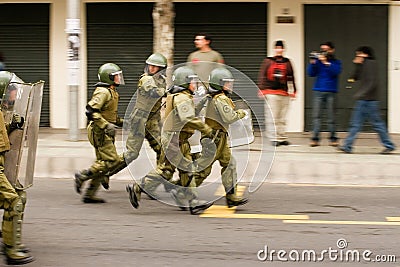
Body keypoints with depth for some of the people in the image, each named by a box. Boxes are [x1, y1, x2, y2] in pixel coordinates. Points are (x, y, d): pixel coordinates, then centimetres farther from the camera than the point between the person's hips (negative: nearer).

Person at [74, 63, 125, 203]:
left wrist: (121, 122, 17)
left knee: (102, 163, 9)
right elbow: (91, 111, -23)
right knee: (111, 160, -13)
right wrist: (106, 125, -26)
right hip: (100, 133, -10)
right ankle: (82, 176, -5)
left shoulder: (112, 92, 17)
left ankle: (89, 195, 11)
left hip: (106, 134, 10)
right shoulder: (103, 92, -15)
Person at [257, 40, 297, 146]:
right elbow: (262, 76, 3)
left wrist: (293, 91, 13)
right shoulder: (268, 61, 5)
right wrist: (261, 90, -5)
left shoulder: (287, 62, 13)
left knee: (282, 118, 6)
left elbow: (291, 78, 16)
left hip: (284, 93, 3)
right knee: (272, 117, -6)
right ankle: (274, 139, -3)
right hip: (271, 93, -3)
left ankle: (282, 138, 11)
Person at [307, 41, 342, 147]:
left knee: (331, 116, -2)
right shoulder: (318, 61, 10)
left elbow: (336, 71, -12)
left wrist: (326, 63, -20)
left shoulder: (336, 62, 7)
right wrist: (312, 63, -10)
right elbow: (311, 74, 4)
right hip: (318, 91, 1)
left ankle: (333, 139, 5)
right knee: (316, 116, -5)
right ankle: (315, 139, -5)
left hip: (331, 92, -1)